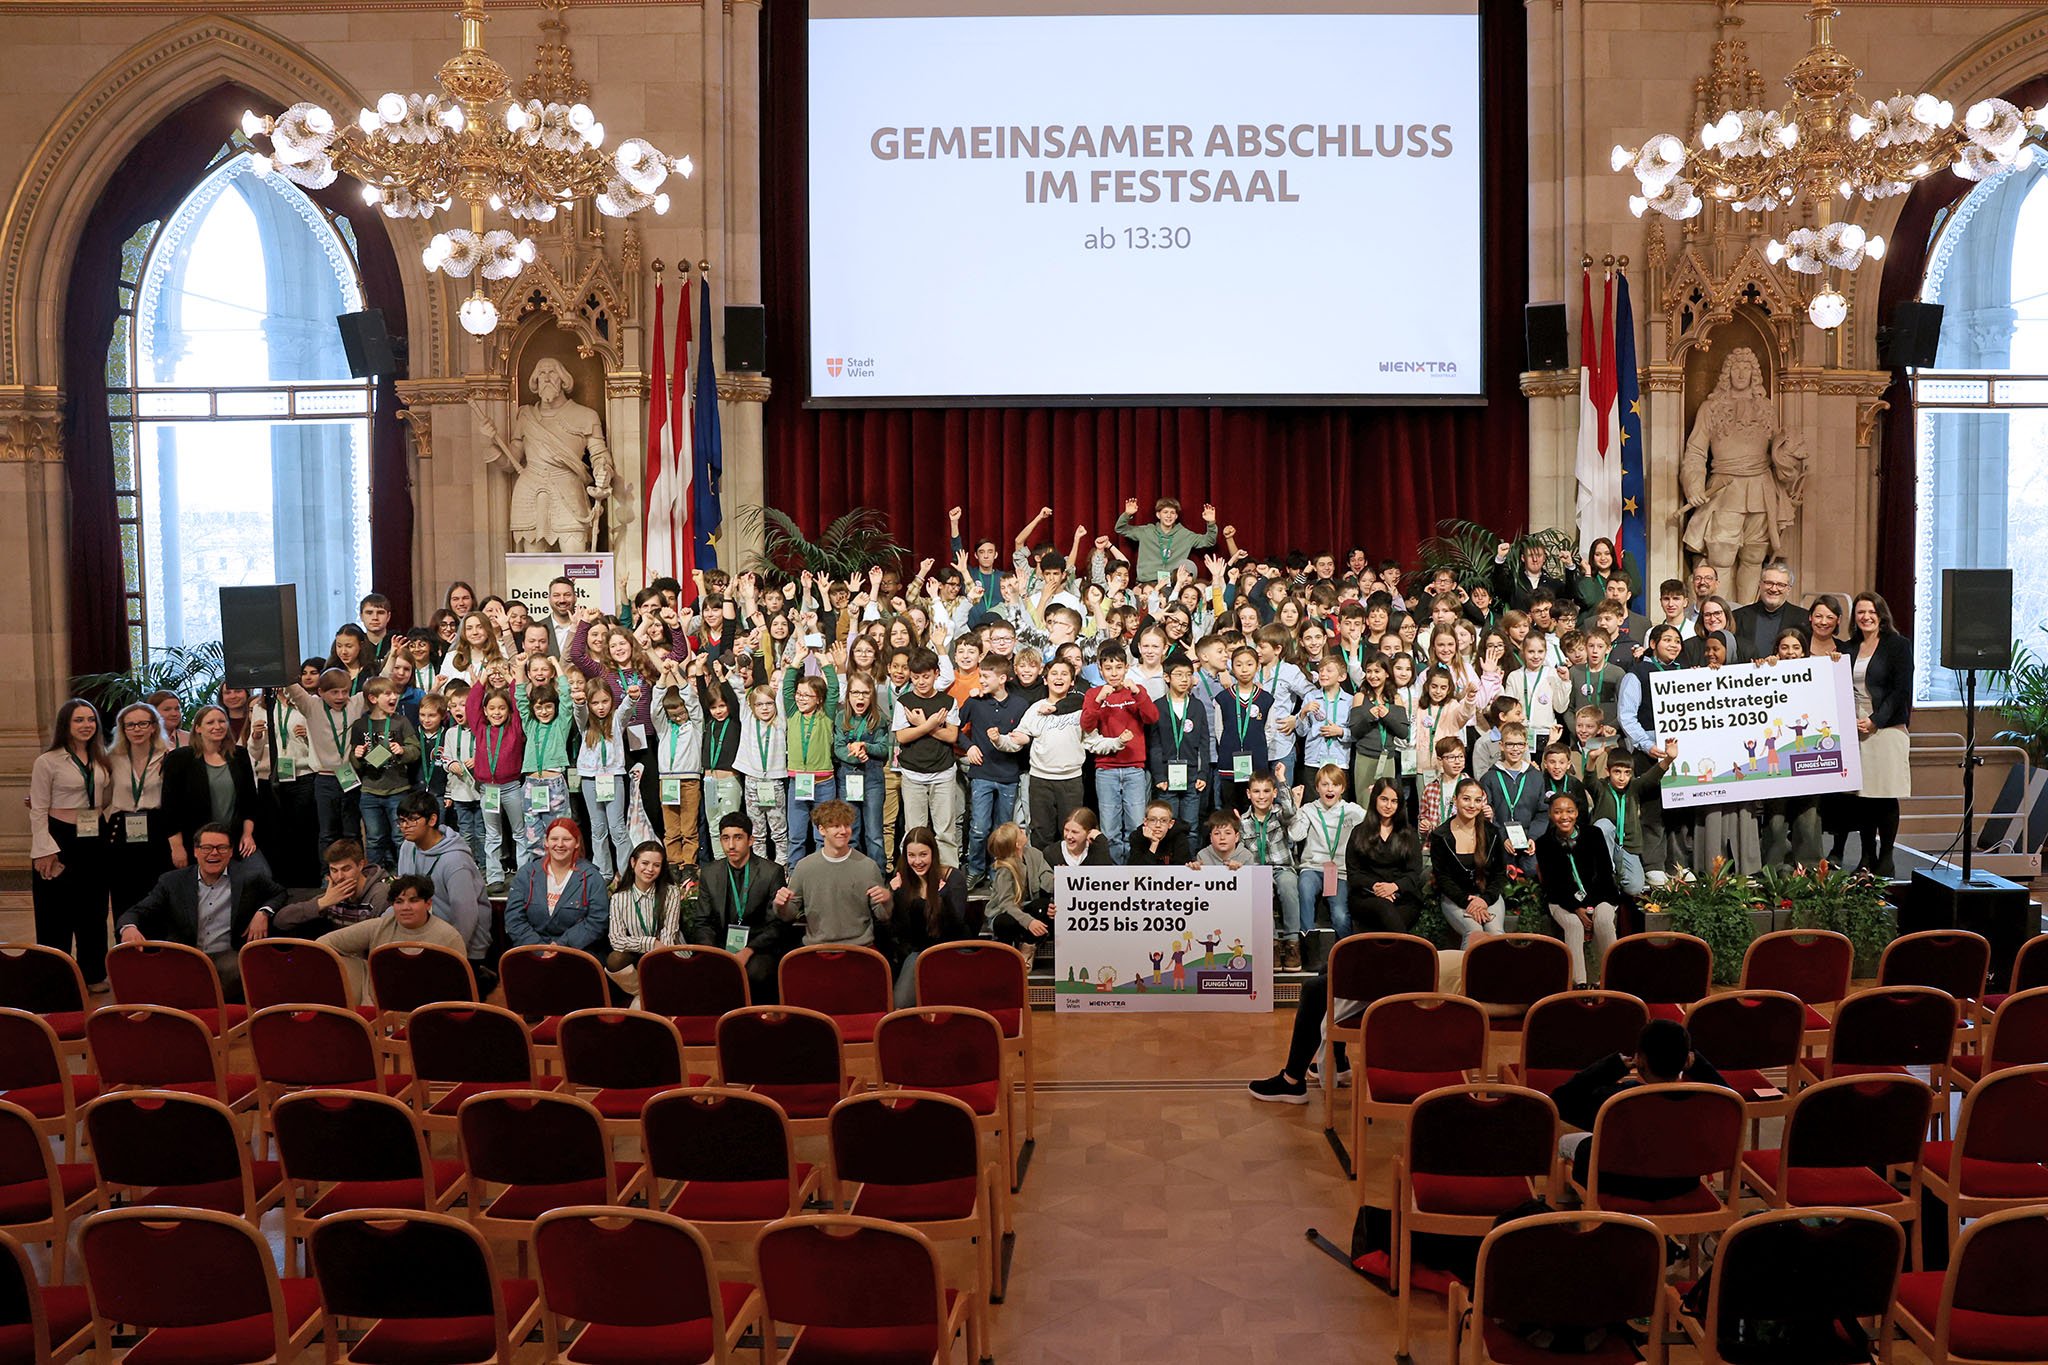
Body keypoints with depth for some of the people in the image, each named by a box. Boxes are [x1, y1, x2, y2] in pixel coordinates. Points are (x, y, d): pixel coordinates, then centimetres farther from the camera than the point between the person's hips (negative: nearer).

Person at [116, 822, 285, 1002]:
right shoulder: (172, 881, 10)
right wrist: (129, 927, -19)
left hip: (227, 956, -1)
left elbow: (280, 893, 21)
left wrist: (263, 912, -3)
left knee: (237, 970, -38)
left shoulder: (249, 876, 7)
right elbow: (138, 911, 7)